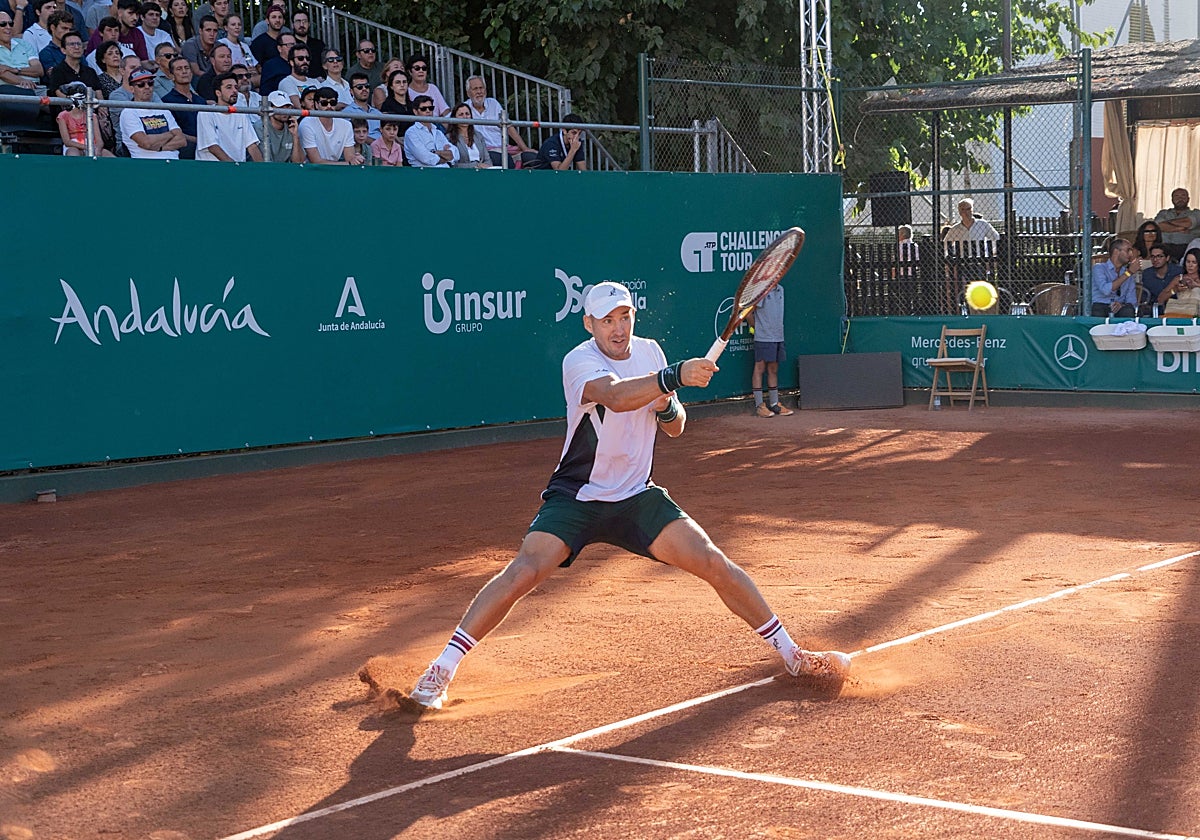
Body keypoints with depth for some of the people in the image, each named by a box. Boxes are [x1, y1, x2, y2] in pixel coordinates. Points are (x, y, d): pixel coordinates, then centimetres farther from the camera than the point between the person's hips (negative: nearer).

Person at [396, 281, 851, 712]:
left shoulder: (649, 352, 1)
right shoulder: (579, 362, -18)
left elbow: (675, 428, 11)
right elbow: (616, 396, -41)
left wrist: (666, 406, -13)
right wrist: (675, 375, -56)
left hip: (637, 498, 4)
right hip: (575, 498, -4)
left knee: (716, 564, -7)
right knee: (522, 572, -22)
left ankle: (792, 655, 8)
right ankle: (440, 670, -12)